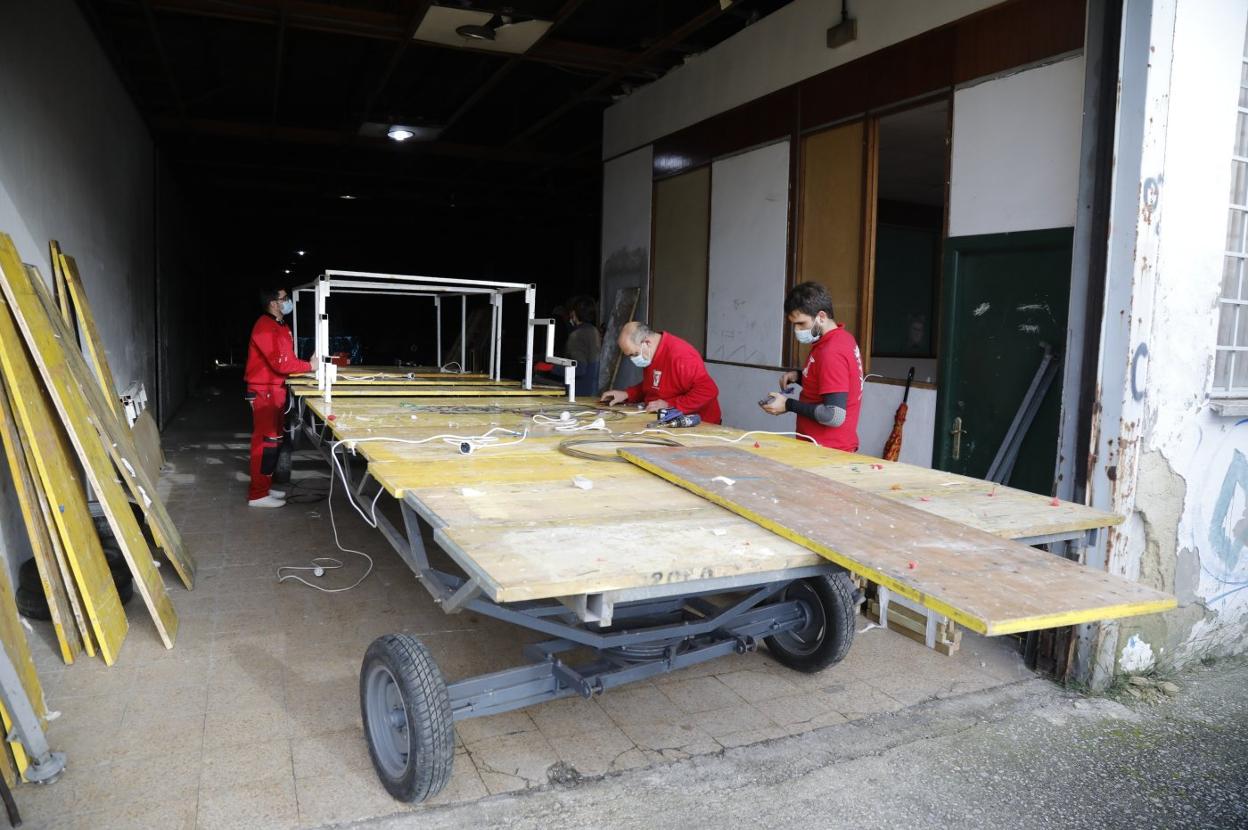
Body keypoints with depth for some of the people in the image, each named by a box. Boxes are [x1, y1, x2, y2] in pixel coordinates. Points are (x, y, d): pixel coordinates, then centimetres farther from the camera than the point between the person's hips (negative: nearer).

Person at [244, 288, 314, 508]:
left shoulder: (279, 327, 17)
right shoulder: (265, 326, -16)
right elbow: (280, 363, -23)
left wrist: (308, 366, 0)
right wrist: (309, 366, -15)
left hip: (276, 389, 10)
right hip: (264, 391, -10)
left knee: (274, 440, 15)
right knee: (266, 441, -7)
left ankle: (264, 487, 24)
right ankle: (257, 495, -2)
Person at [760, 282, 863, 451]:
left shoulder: (831, 352, -23)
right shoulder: (841, 338, 7)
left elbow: (835, 416, -27)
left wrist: (788, 405, -19)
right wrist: (799, 376, 5)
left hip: (826, 451, -10)